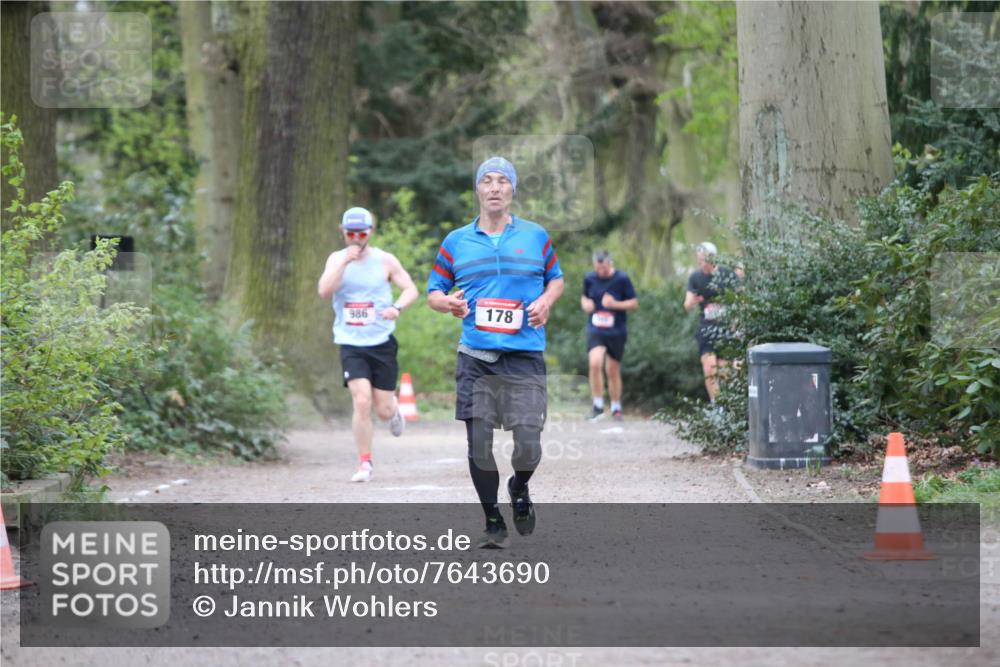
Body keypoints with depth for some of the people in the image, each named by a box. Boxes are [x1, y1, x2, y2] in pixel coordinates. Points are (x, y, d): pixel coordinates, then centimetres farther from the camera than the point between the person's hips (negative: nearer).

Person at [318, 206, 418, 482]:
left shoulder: (385, 260, -1)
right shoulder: (336, 259, 3)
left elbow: (411, 289, 0)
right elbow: (324, 291, -12)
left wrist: (397, 307, -20)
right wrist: (345, 262, -20)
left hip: (382, 343, 0)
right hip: (351, 343, 0)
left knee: (383, 409, 4)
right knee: (361, 402, -16)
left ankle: (393, 410, 43)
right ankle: (365, 462, -3)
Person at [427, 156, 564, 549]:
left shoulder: (536, 236, 8)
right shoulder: (456, 242, 9)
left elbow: (556, 279, 20)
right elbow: (433, 292, 14)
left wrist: (546, 301, -1)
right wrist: (447, 303, -9)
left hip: (525, 357, -1)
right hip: (475, 358, 1)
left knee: (528, 445, -7)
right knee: (479, 443, -1)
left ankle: (519, 488, 27)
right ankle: (492, 522, 15)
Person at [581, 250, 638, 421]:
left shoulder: (622, 279, -6)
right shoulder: (589, 278, 3)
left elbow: (634, 303, -2)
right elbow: (584, 297, 19)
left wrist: (615, 304, -18)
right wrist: (585, 304, -5)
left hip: (616, 332, -1)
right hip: (595, 329, 1)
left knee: (613, 372, 7)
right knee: (595, 363, -21)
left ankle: (616, 408, 25)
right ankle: (598, 405, -10)